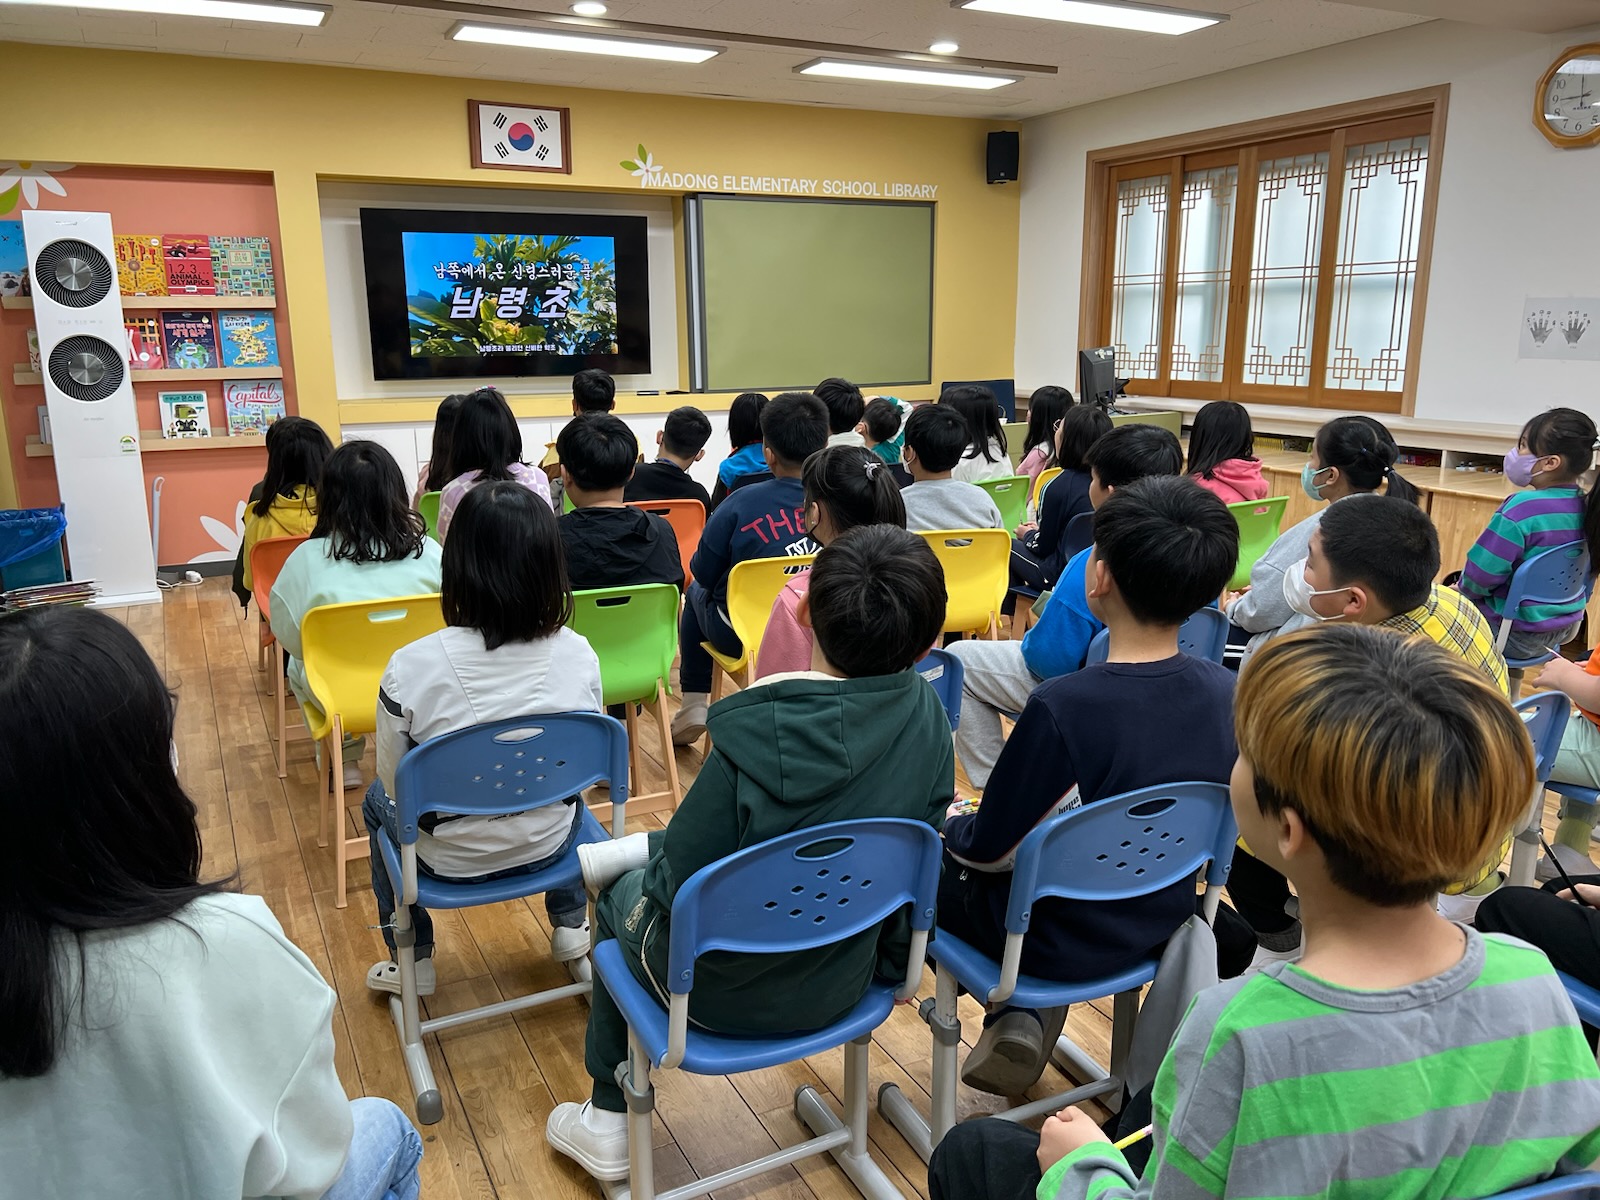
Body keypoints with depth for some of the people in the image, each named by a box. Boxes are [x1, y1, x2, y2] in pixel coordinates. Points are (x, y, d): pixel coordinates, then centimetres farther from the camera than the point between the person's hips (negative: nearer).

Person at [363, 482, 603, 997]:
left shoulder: (410, 668, -27)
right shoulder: (578, 655, -20)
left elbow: (394, 782, -12)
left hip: (452, 859, -1)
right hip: (549, 845, 2)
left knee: (377, 801, 32)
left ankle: (412, 959, 38)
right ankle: (570, 924, 44)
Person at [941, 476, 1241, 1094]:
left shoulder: (1062, 708, -33)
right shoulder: (1227, 691, -14)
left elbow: (990, 849, -21)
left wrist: (950, 824, 2)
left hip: (1060, 942, -5)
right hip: (1160, 926, 6)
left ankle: (1015, 1011, 21)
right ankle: (1034, 1010, 20)